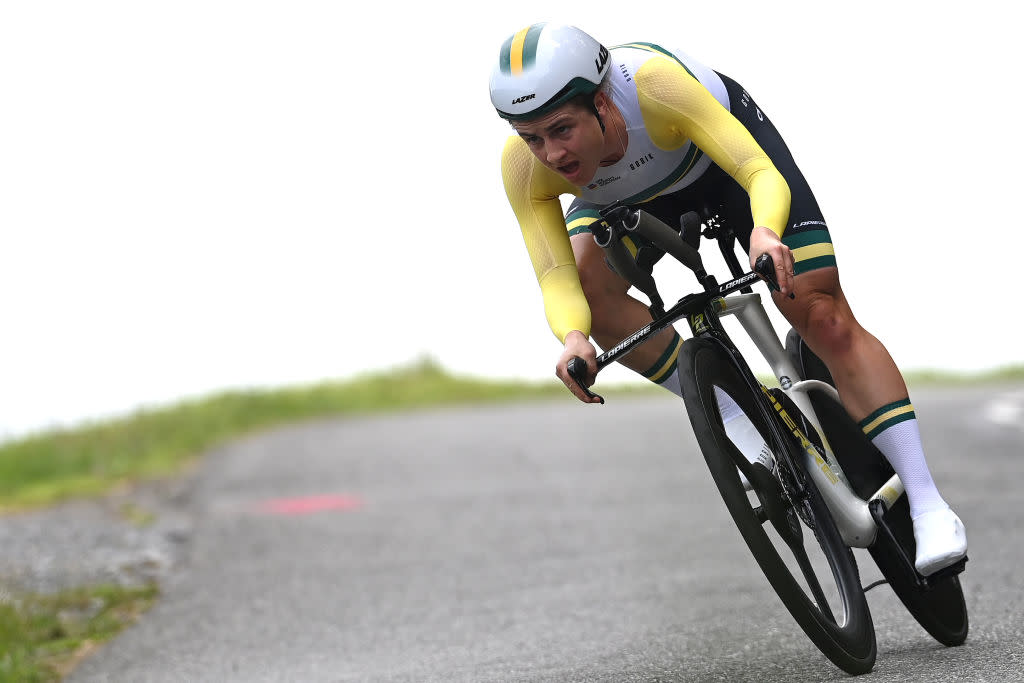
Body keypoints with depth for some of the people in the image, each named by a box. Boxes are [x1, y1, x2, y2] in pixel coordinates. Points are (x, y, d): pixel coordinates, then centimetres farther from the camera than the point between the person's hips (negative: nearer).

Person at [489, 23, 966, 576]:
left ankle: (927, 504, -11)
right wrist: (574, 338, -58)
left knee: (824, 318, -14)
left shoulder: (654, 84, -43)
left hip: (722, 149, -3)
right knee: (589, 287, -26)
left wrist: (765, 233, -66)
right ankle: (730, 418, -8)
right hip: (631, 195, 3)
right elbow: (557, 277, -36)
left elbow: (764, 175, -44)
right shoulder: (523, 166, -33)